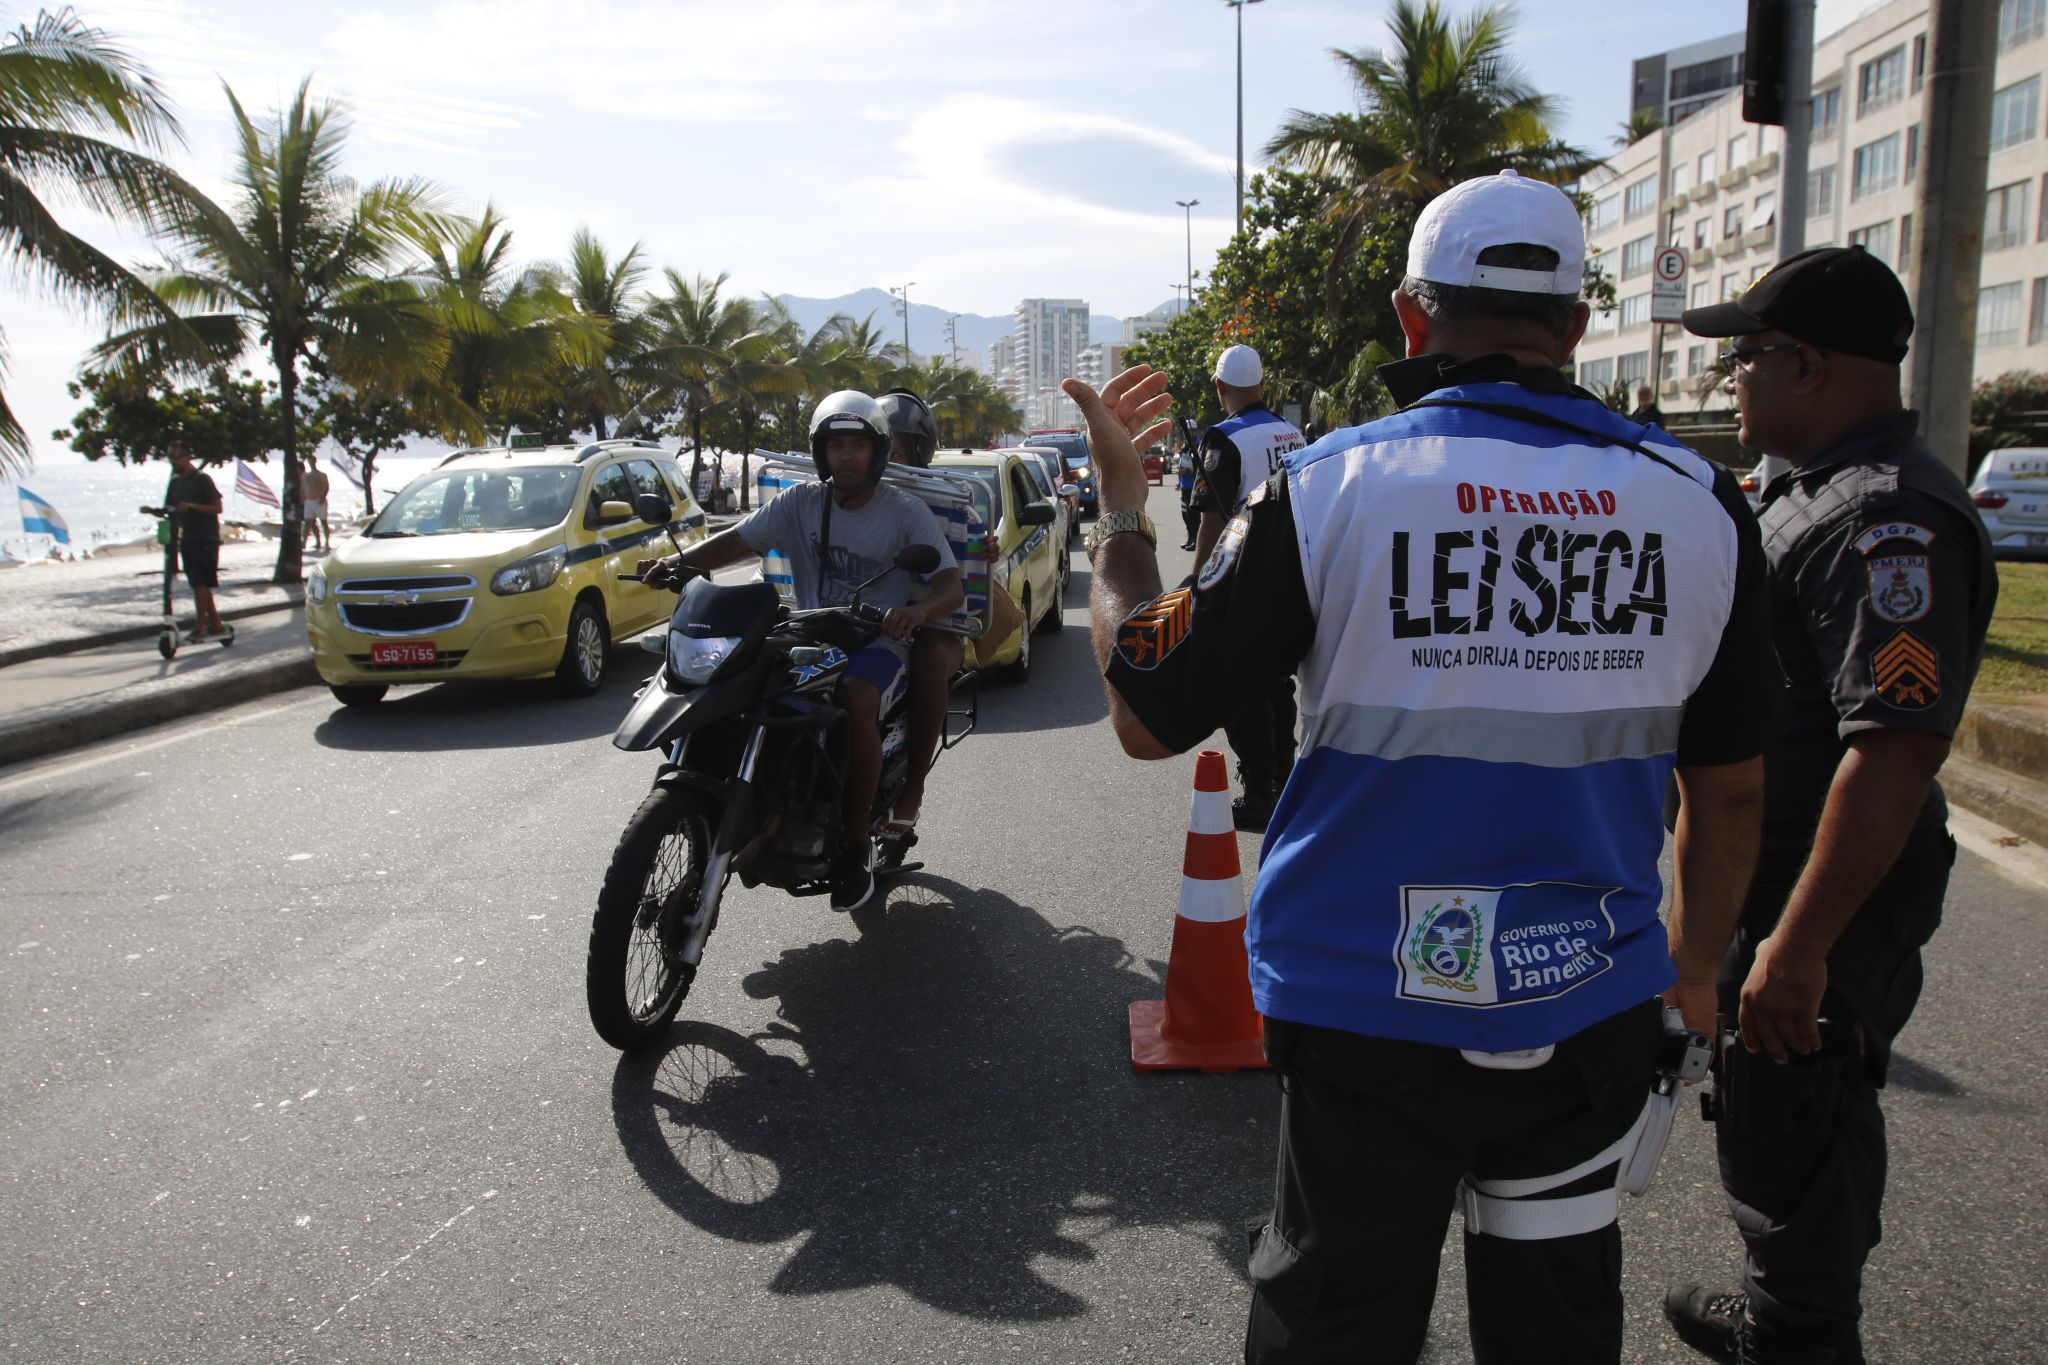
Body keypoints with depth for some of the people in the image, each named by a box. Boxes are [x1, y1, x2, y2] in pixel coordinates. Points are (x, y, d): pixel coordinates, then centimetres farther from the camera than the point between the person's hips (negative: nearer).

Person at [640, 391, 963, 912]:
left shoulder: (906, 511, -2)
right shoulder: (802, 502, 7)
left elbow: (951, 586, -12)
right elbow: (737, 541, -1)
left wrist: (918, 611, -37)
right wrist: (676, 561, -21)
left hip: (877, 644, -4)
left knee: (857, 700, -36)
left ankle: (857, 842, -22)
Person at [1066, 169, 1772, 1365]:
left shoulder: (1328, 489, -13)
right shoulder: (1698, 503, -3)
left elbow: (1148, 715, -7)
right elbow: (1732, 789, 5)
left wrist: (1121, 505, 6)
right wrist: (1694, 966, 21)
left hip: (1370, 1010, -2)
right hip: (1591, 1016, 3)